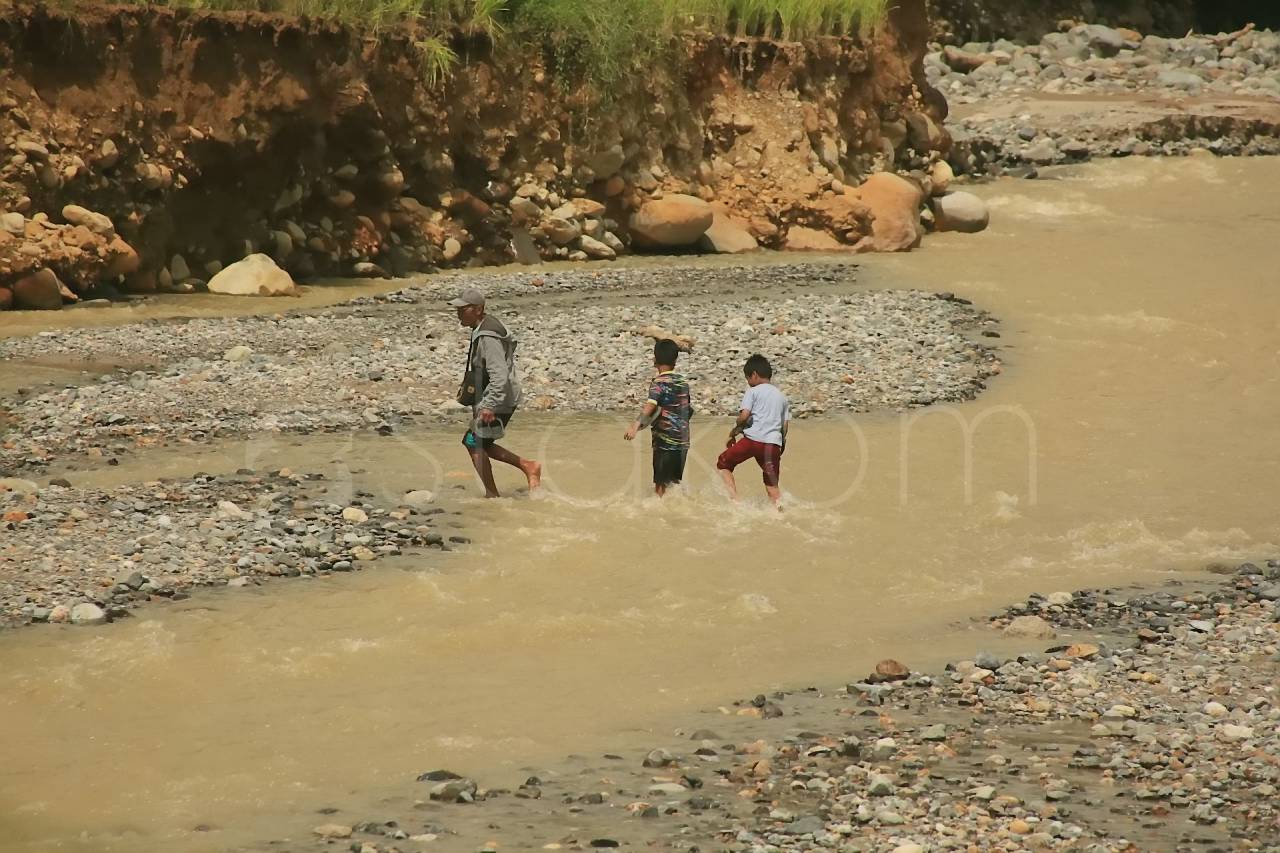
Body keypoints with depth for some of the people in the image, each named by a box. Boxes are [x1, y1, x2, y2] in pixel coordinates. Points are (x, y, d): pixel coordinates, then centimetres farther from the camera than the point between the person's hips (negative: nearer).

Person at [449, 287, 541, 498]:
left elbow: (500, 375, -29)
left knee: (475, 444, -6)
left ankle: (492, 495, 1)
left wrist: (488, 405, -32)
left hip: (498, 400, -10)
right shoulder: (481, 329, 11)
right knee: (480, 444, 15)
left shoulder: (488, 337, -22)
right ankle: (528, 466, 19)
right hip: (493, 398, 10)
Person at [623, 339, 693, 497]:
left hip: (665, 440, -6)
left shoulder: (659, 382, -11)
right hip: (682, 440, 6)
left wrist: (635, 426, -43)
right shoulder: (683, 381, 9)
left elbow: (650, 406, -29)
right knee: (675, 482, 16)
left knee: (661, 484, -1)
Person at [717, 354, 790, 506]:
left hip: (753, 438, -5)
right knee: (772, 485, 9)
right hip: (773, 442, 5)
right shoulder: (782, 396, 20)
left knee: (724, 464, 13)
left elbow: (744, 415, -10)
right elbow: (785, 425, 16)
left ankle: (734, 498, -4)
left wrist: (734, 430, 8)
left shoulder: (753, 392, 3)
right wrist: (781, 448, 23)